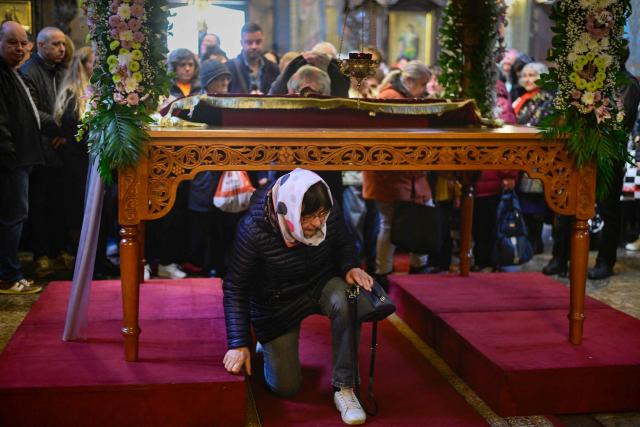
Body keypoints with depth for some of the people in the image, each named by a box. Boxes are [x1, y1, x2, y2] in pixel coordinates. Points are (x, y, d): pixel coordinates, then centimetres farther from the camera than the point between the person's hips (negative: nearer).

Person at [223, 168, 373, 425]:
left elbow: (344, 244, 2)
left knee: (346, 302, -35)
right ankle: (268, 346, 34)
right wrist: (239, 344, -27)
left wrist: (349, 268, -20)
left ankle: (344, 388, -18)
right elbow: (235, 289, -23)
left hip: (322, 284, 2)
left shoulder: (330, 215, -21)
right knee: (286, 388, -2)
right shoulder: (254, 230, -31)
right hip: (277, 304, -2)